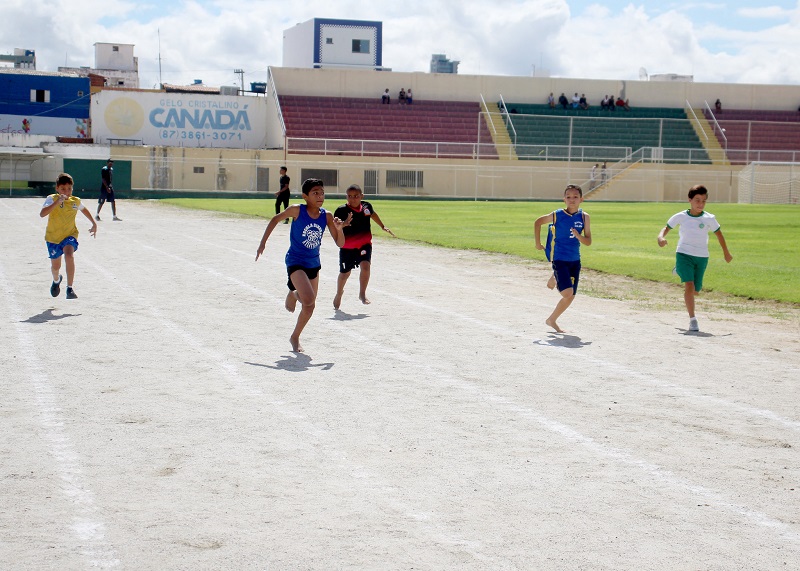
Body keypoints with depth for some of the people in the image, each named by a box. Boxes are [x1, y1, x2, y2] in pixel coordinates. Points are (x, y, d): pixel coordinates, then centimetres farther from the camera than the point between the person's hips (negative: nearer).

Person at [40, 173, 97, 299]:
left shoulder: (75, 201, -4)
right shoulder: (52, 199, -16)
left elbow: (84, 209, 21)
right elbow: (42, 214, -34)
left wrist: (94, 223, 17)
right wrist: (57, 202, -41)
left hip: (70, 235, 0)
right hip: (53, 237, 0)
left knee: (69, 255, -29)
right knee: (55, 266, 13)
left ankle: (70, 289, -25)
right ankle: (56, 280, 51)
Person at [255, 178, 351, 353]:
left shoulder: (327, 216, -7)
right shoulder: (297, 210, -16)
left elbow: (340, 244, -4)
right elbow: (275, 219, 1)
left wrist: (339, 229, -25)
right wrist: (263, 242, 0)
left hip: (314, 264, 5)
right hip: (296, 262, -5)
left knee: (309, 305, 13)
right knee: (309, 301, -23)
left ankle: (295, 337, 37)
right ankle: (293, 295, 12)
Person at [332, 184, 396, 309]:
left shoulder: (366, 206, -4)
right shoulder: (341, 210, -16)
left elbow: (372, 214, 20)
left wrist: (383, 227, 31)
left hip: (364, 244, 2)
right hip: (347, 247, -2)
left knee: (365, 266, -22)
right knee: (345, 272, 10)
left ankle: (362, 293, -3)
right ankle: (339, 293, 40)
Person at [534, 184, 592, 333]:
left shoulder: (584, 217, 0)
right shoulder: (557, 215, -7)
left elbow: (588, 242, 0)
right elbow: (538, 222, 10)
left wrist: (578, 236, -20)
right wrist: (538, 243, 9)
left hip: (575, 261, 4)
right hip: (559, 259, -4)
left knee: (570, 297, 9)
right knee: (567, 293, -22)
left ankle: (552, 320, 26)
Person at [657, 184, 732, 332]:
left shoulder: (709, 219, -5)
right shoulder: (680, 217, -5)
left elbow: (719, 233, 9)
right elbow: (667, 227, 6)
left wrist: (726, 253, 16)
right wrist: (661, 237, -16)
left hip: (702, 257, 2)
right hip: (684, 254, -2)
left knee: (695, 290, 11)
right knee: (689, 286, -18)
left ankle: (680, 272, 43)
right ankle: (692, 319, -10)